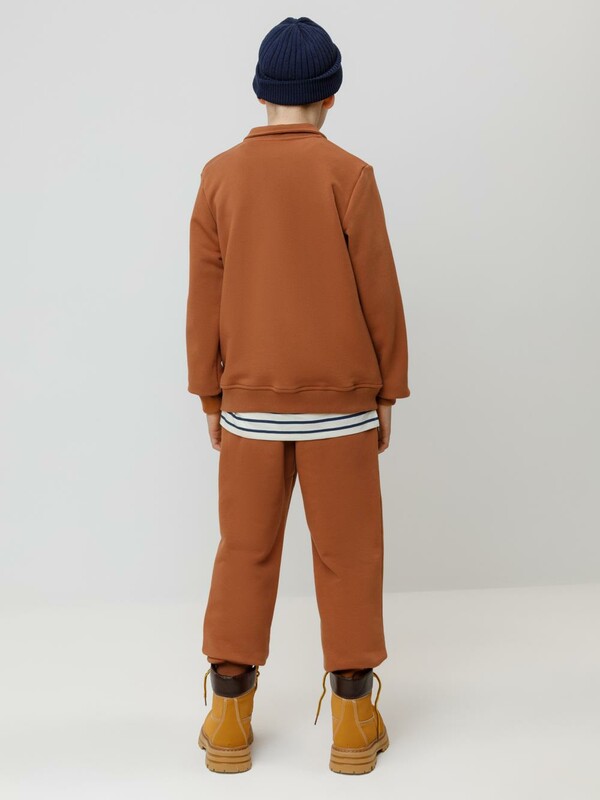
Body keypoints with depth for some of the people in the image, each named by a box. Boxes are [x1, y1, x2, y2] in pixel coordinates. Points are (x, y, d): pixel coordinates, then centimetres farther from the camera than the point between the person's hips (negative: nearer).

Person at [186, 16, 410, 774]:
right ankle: (353, 721, 15)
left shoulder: (218, 177, -1)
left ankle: (229, 719, 17)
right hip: (338, 403, -2)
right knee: (348, 554, 8)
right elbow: (380, 295, -6)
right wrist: (389, 394, 5)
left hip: (250, 402, 2)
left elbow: (204, 301, 1)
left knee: (245, 551, 12)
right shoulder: (349, 175, -9)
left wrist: (209, 398, 10)